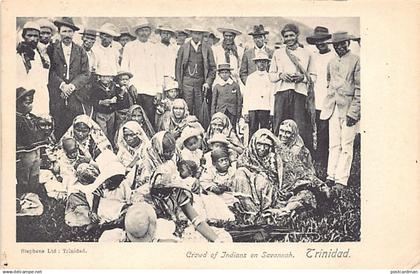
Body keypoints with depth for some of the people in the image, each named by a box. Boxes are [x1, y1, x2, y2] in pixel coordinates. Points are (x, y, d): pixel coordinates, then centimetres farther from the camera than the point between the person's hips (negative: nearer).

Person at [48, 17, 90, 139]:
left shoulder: (80, 51, 11)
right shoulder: (52, 50, 7)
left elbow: (85, 73, 5)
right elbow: (50, 72, 0)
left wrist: (72, 86, -9)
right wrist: (62, 85, -14)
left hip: (76, 97, 1)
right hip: (57, 99, -1)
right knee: (58, 131, -1)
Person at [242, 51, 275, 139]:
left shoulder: (270, 77, 10)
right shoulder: (250, 77, 13)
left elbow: (272, 96, 6)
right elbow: (246, 95, 10)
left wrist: (271, 112, -1)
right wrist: (246, 112, 1)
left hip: (265, 109, -1)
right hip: (252, 108, 1)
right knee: (252, 132, -3)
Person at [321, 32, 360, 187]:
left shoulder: (356, 61, -4)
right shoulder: (331, 63, 15)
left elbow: (359, 90, -7)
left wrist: (353, 113, -12)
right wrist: (327, 106, 14)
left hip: (349, 108, -5)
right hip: (333, 108, 5)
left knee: (346, 146, -3)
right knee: (334, 145, 5)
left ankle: (341, 180, -1)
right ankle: (331, 176, 8)